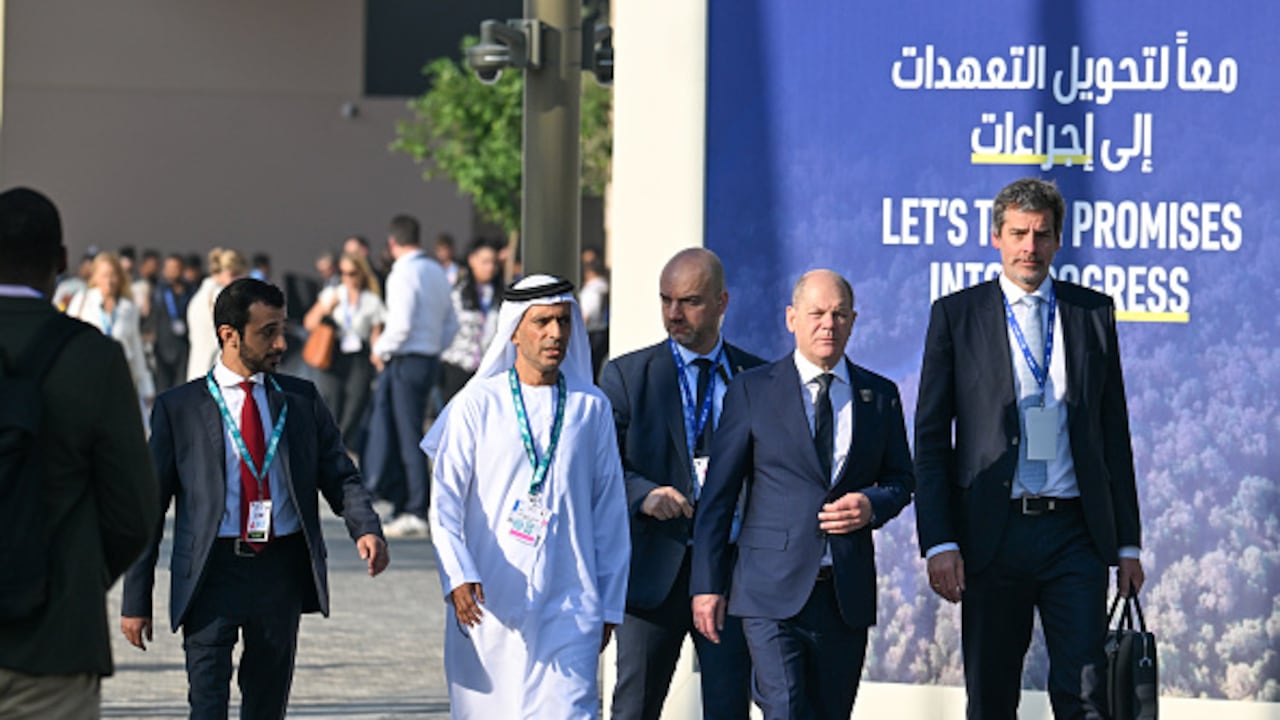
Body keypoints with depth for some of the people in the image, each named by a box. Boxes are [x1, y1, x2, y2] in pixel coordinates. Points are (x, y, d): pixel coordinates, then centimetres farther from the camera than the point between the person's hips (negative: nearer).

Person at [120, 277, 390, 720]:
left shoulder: (300, 400, 10)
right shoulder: (178, 408, 0)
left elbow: (339, 475, 7)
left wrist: (366, 529, -15)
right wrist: (136, 600, -1)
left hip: (282, 569, 3)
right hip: (213, 568, -3)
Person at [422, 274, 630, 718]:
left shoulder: (591, 407, 7)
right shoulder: (478, 404, 1)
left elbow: (610, 513, 12)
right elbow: (445, 501, -2)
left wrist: (609, 605, 11)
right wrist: (458, 577, -17)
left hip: (568, 604, 1)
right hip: (487, 605, -1)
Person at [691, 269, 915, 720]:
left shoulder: (880, 395, 11)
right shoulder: (752, 391, 3)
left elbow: (901, 479, 18)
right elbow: (718, 494, 3)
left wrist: (872, 506, -6)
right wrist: (707, 585, -2)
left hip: (847, 596, 3)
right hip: (773, 594, -3)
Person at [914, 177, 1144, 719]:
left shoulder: (1093, 313, 11)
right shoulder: (956, 315, 5)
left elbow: (1115, 435, 13)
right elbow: (931, 437, 3)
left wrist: (1128, 543, 9)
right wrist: (939, 542, -7)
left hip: (1075, 533, 1)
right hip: (991, 534, -1)